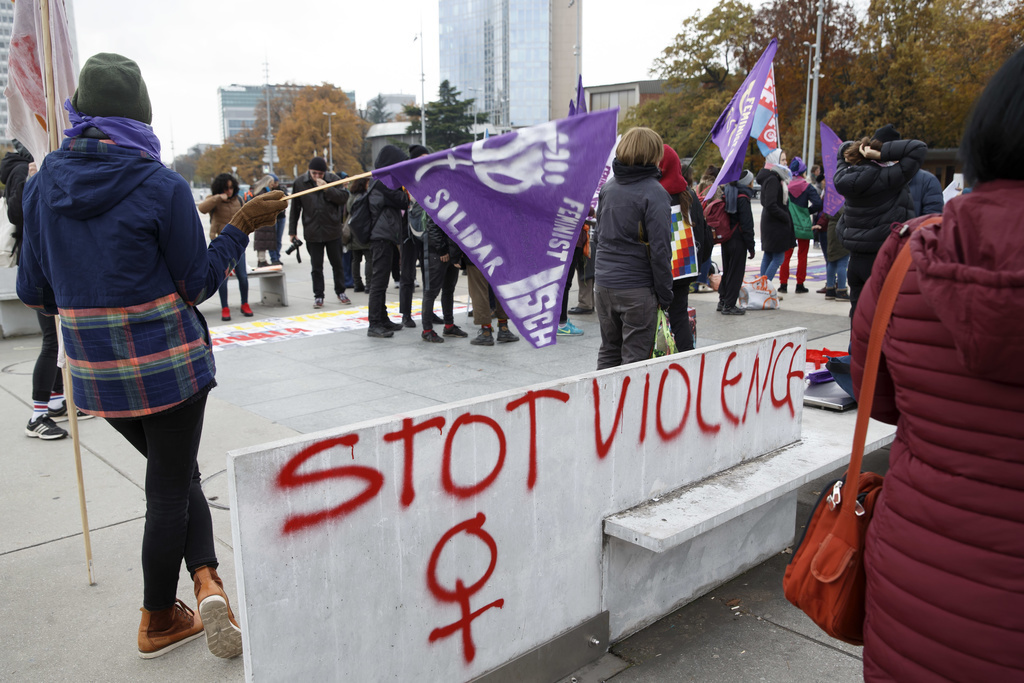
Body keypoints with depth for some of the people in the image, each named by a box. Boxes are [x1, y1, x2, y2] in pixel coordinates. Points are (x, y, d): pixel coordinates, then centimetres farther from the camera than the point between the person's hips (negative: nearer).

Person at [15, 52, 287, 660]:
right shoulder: (164, 186, -14)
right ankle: (159, 621, 18)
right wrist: (243, 227, 0)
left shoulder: (42, 185, 1)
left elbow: (35, 292, 6)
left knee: (177, 474, 21)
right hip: (170, 364, -5)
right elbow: (196, 284, -7)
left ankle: (205, 575, 13)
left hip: (96, 370, 5)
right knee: (170, 489, 9)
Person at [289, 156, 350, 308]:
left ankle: (340, 292, 26)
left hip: (333, 231, 0)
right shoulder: (299, 183, -1)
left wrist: (327, 188, -21)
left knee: (337, 263, 11)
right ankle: (318, 296, 15)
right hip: (312, 232, 0)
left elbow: (344, 198, -10)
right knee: (316, 266, 6)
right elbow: (295, 208, 3)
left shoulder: (333, 180, -2)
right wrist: (292, 231, 3)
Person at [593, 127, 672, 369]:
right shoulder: (654, 194, -12)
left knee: (608, 352, 18)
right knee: (635, 356, 2)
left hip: (603, 284, 6)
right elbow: (659, 249, -14)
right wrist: (664, 294, -7)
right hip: (637, 289, -6)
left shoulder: (608, 187, 8)